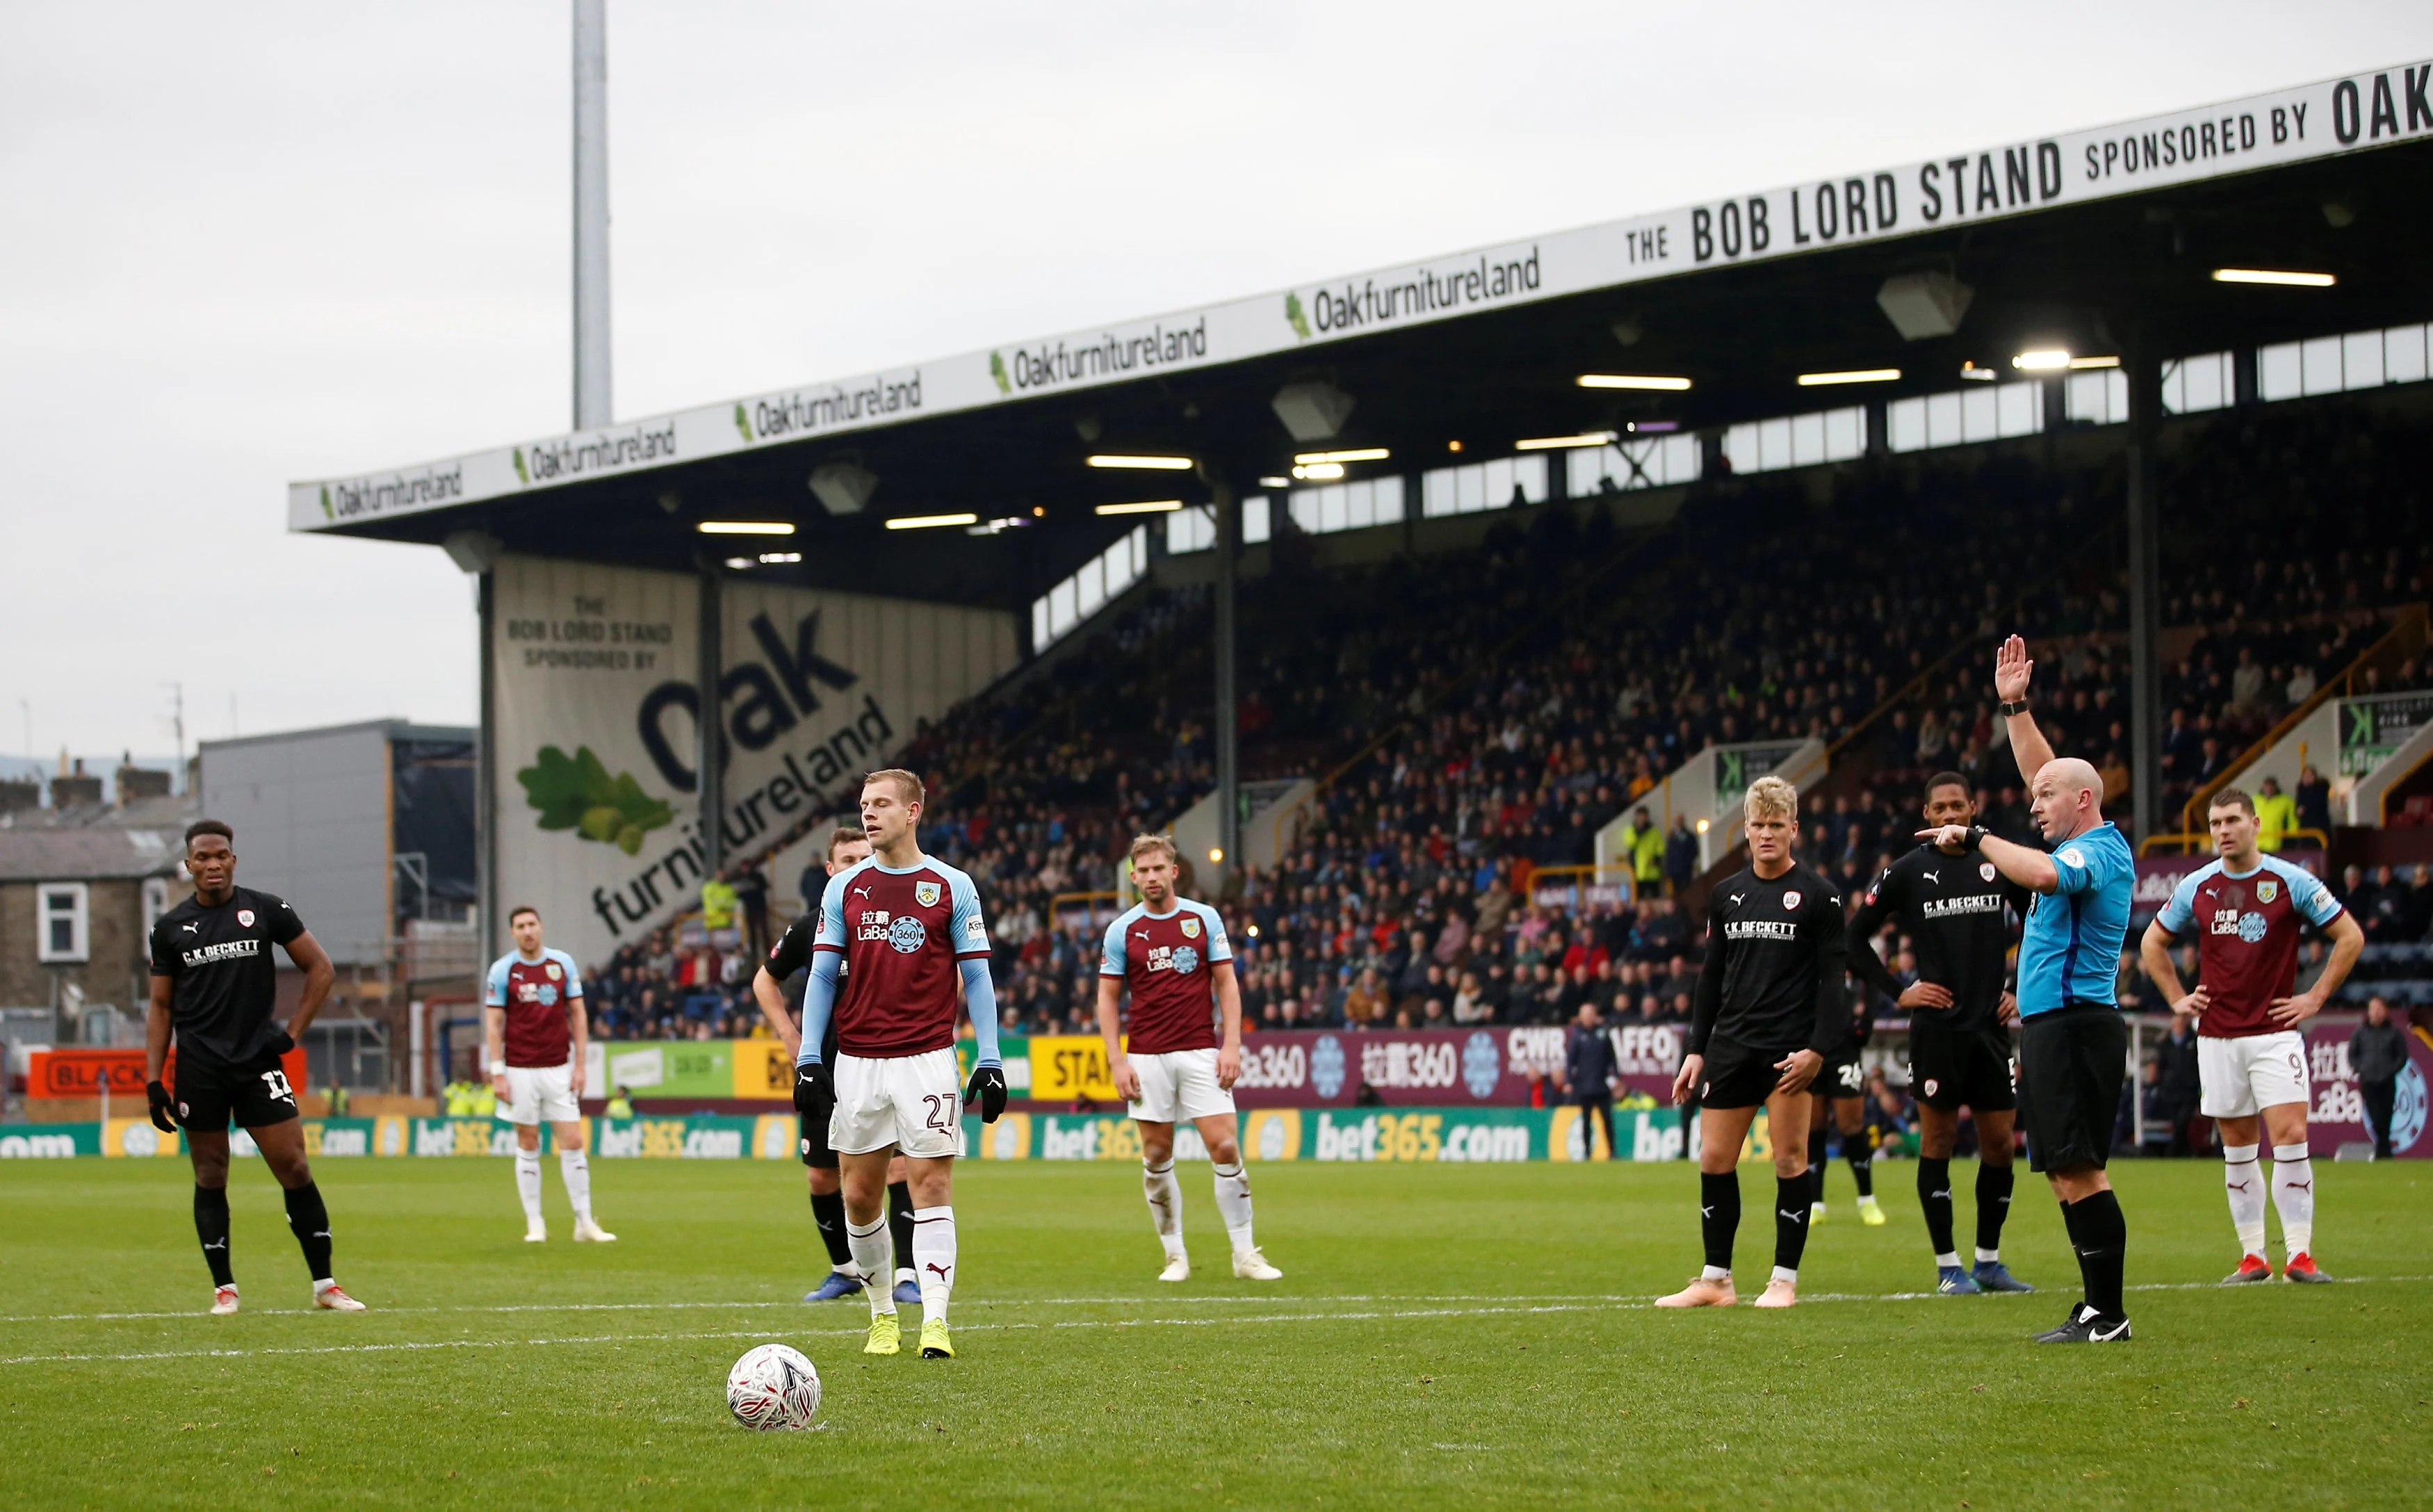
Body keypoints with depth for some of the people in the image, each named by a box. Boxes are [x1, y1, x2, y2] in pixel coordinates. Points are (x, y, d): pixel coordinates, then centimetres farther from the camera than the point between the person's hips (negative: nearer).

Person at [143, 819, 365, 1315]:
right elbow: (161, 1007, 11)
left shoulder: (267, 911, 3)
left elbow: (320, 968, 9)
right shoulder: (170, 928, 7)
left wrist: (292, 1032, 0)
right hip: (198, 1069, 1)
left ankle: (324, 1284, 2)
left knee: (295, 1169, -5)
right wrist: (154, 1082, 3)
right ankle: (224, 1288, 10)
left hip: (257, 1062, -1)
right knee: (210, 1177, 3)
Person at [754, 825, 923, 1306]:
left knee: (901, 1168, -15)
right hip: (827, 1068, 3)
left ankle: (909, 1275, -12)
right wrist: (791, 1039, 4)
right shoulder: (811, 927, -1)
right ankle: (848, 1270, 25)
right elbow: (764, 981, 14)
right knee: (822, 1177, 7)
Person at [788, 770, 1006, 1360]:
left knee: (932, 1184, -10)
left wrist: (989, 1061, -4)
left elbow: (976, 977, 3)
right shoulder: (844, 888, 7)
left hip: (926, 1060, -3)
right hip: (857, 1062, 3)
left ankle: (934, 1321, -14)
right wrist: (808, 1058, 0)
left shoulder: (952, 887, 1)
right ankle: (882, 1315, 19)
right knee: (860, 1196, 5)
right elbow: (821, 975, 9)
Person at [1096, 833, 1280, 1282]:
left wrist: (1231, 1044, -5)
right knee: (1157, 1157, 1)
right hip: (1147, 1057, 1)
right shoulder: (1122, 930, 3)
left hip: (1201, 1052, 0)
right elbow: (1107, 997, 6)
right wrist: (1117, 1062, -3)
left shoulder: (1204, 919, 4)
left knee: (1225, 1148, -8)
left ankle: (1245, 1254, -1)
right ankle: (1175, 1256, 12)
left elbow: (1226, 983, 5)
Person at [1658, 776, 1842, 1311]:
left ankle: (1785, 1280, 6)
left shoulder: (1817, 895, -1)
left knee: (1789, 1160, -3)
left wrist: (1818, 1049, -14)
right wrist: (1696, 1050, 11)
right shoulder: (1726, 896, 12)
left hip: (1790, 1049, -5)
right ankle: (1716, 1280, 10)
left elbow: (1832, 979, -4)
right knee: (1714, 1159, 2)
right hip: (1731, 1045, 5)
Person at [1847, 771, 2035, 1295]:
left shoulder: (2000, 865, 6)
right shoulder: (1908, 872, -1)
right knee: (1939, 1139, 0)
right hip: (1936, 1028, -3)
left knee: (1999, 1142, 4)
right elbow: (1855, 937, 4)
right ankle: (1948, 1266, 5)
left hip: (1991, 1025, 3)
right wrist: (1897, 992, -3)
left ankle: (1989, 1261, 16)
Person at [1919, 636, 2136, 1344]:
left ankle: (2105, 1314, -12)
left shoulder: (2096, 852, -13)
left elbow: (2042, 872, -34)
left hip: (2074, 1027, -11)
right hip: (2055, 1026, 11)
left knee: (2078, 1171, -12)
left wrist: (1976, 838, -22)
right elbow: (2045, 772, 29)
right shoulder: (2092, 845, 16)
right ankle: (2098, 1310, 11)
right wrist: (2014, 706, 25)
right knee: (2068, 1172, 10)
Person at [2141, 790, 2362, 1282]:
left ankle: (2299, 1255, -9)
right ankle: (2252, 1256, 11)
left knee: (2290, 1137, -13)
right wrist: (2177, 998, 11)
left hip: (2276, 1032, -3)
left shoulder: (2291, 881, -3)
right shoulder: (2197, 887, 5)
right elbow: (2152, 943, 20)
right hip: (2217, 1036, 3)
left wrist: (2316, 998, -1)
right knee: (2237, 1148, 5)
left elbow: (2350, 936, 3)